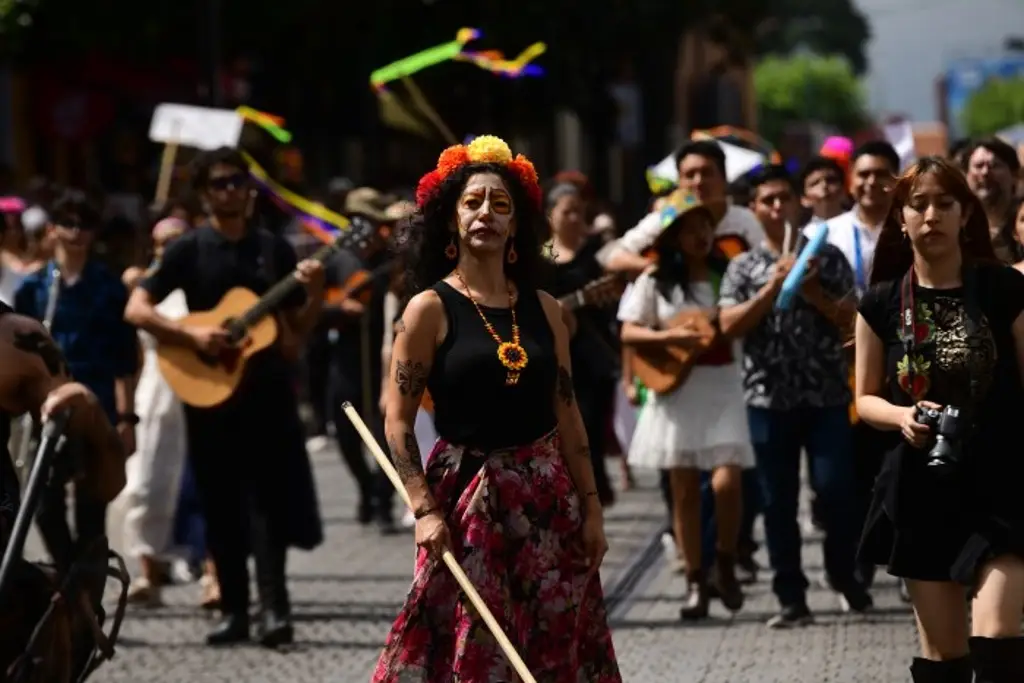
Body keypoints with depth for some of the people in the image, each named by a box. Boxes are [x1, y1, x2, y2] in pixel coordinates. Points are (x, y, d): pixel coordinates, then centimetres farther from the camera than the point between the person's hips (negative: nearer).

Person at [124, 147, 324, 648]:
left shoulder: (274, 249, 8)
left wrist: (316, 294, -8)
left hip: (268, 388, 1)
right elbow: (135, 309, -6)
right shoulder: (189, 250, 1)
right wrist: (191, 336, -17)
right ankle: (234, 610, 9)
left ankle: (274, 607, -13)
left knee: (271, 498, -9)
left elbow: (298, 331, 11)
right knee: (222, 505, 3)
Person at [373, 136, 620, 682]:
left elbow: (567, 416, 10)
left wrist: (590, 507, 7)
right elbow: (398, 420, -7)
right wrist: (424, 510, -15)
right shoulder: (431, 309, -4)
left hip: (547, 497, 4)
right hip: (468, 497, -4)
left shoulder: (543, 309, 8)